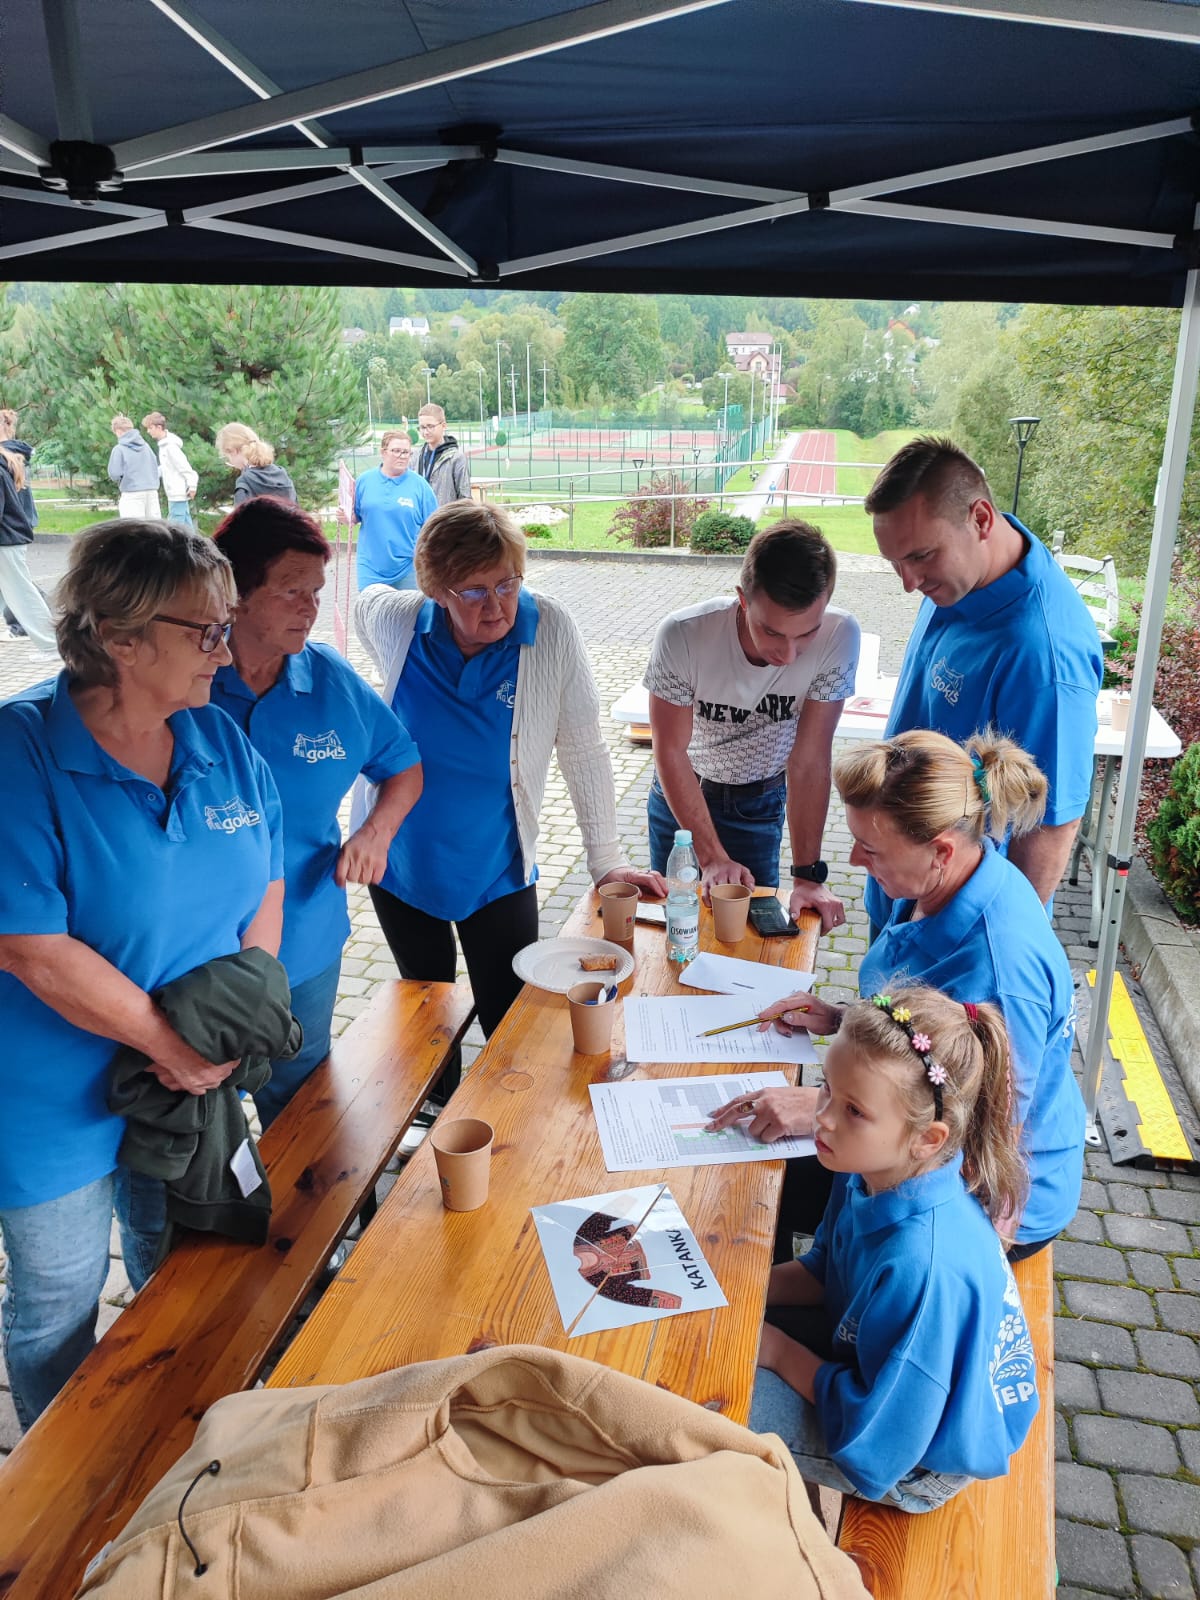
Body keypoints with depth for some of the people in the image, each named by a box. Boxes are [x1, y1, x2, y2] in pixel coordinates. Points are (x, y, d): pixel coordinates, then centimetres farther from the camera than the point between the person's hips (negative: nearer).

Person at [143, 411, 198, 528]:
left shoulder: (170, 446, -17)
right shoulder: (164, 444, 13)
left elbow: (184, 466, -20)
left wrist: (192, 486, -21)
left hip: (178, 494, -10)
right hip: (177, 493, 10)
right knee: (185, 526, 12)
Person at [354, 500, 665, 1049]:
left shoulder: (551, 630, -18)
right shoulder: (393, 622, -14)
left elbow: (583, 751, -12)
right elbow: (369, 597, 12)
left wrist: (607, 860, -10)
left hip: (497, 871, -2)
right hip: (399, 861, 2)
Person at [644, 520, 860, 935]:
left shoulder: (839, 637, -29)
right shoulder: (682, 636, -32)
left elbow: (810, 759, -23)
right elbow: (671, 752, -21)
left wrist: (808, 875, -23)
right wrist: (712, 857, -23)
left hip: (762, 801, 1)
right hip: (681, 792, 0)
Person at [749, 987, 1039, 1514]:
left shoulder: (926, 1264, -41)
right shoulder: (877, 1172, -16)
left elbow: (873, 1435, -29)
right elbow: (826, 1272, 4)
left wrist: (780, 1351, -17)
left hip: (912, 1457, -7)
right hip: (869, 1348, 7)